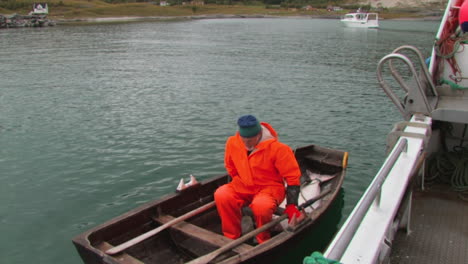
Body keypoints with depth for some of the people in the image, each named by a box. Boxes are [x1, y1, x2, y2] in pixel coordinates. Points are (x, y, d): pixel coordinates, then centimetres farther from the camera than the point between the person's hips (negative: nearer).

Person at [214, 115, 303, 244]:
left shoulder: (277, 148, -19)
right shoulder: (232, 142, -8)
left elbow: (293, 177, -13)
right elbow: (230, 168, 13)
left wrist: (291, 205, -16)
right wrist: (235, 186, 8)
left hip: (270, 187, -4)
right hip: (243, 187, 4)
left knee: (260, 205, -37)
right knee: (221, 195, -25)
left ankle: (263, 243, -7)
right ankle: (232, 237, -6)